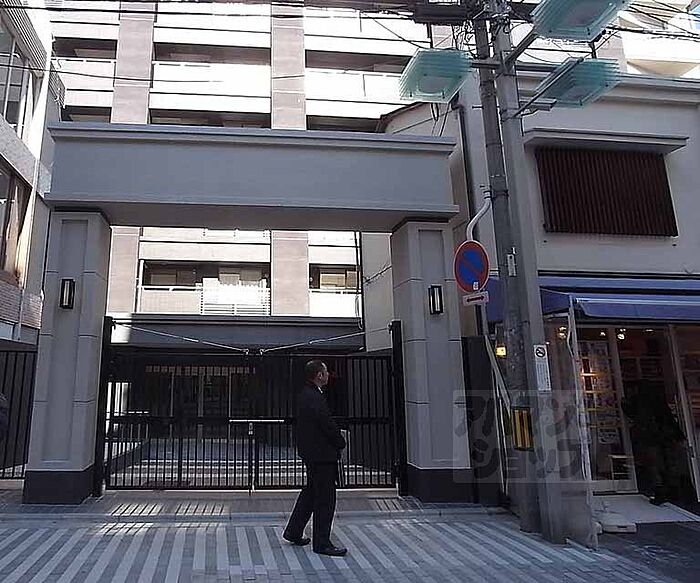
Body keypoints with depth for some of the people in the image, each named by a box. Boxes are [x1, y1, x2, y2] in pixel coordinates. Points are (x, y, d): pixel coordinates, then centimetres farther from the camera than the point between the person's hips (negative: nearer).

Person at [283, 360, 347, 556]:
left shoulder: (304, 394, 9)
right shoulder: (314, 398, -23)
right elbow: (328, 424, -22)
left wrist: (337, 441, 13)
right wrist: (341, 443, -5)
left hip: (311, 452, 11)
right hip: (322, 454, -11)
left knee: (311, 492, 22)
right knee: (325, 498, 1)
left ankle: (293, 532, 33)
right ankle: (322, 543, 12)